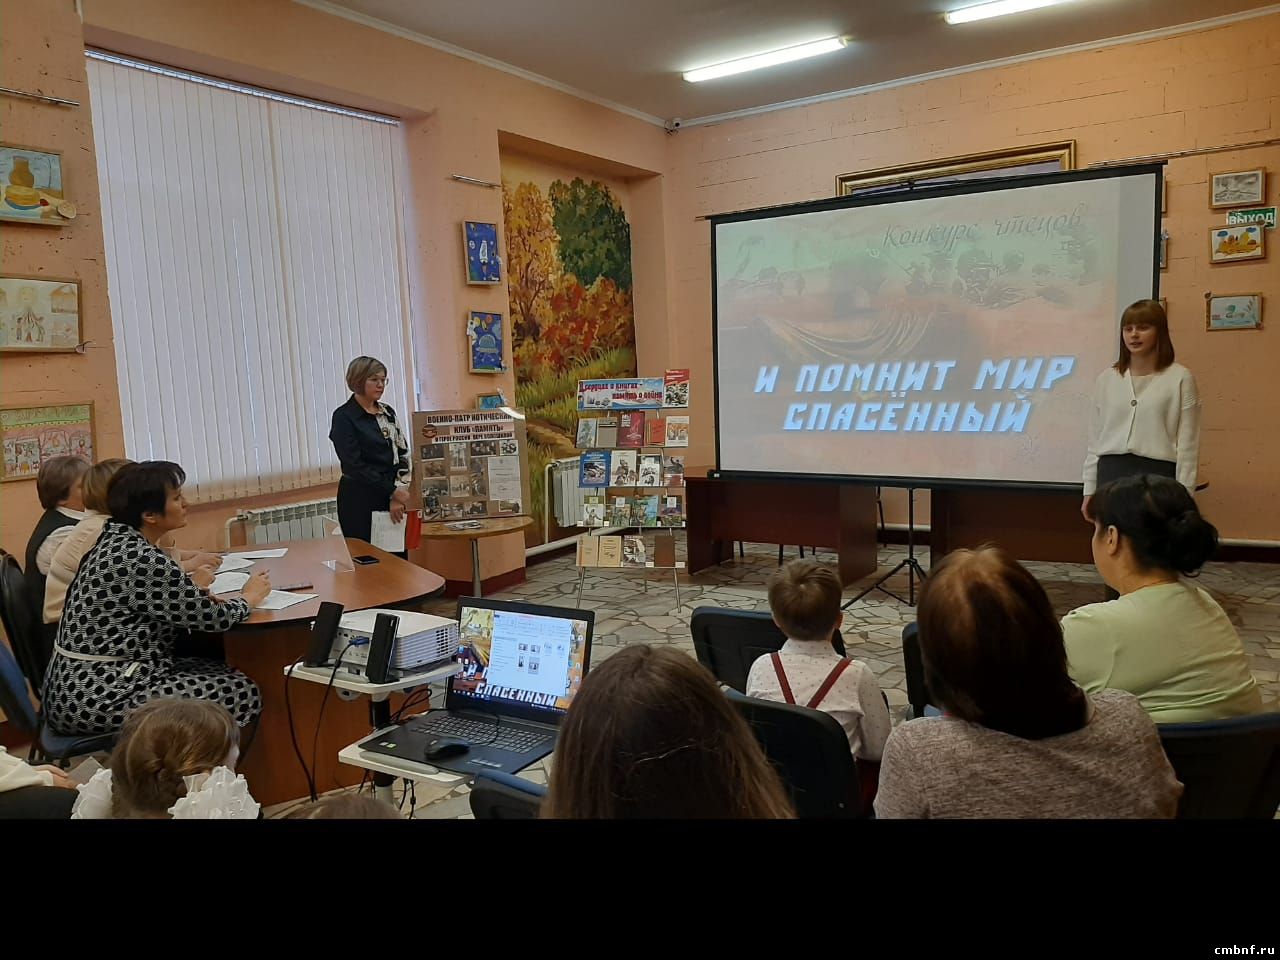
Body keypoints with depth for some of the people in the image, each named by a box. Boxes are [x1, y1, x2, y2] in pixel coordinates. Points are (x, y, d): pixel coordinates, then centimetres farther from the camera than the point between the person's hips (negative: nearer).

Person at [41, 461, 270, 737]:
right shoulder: (142, 560, -21)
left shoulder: (114, 539, 6)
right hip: (97, 699, -10)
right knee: (243, 692, -8)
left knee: (220, 672, 13)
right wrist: (248, 598, 4)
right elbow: (212, 618, -14)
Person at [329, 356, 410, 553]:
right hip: (360, 500, -5)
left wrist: (398, 494, -8)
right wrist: (393, 491, -17)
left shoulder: (388, 412, 11)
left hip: (391, 498, 6)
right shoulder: (344, 417, -7)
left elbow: (403, 455, 6)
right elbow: (354, 465, -14)